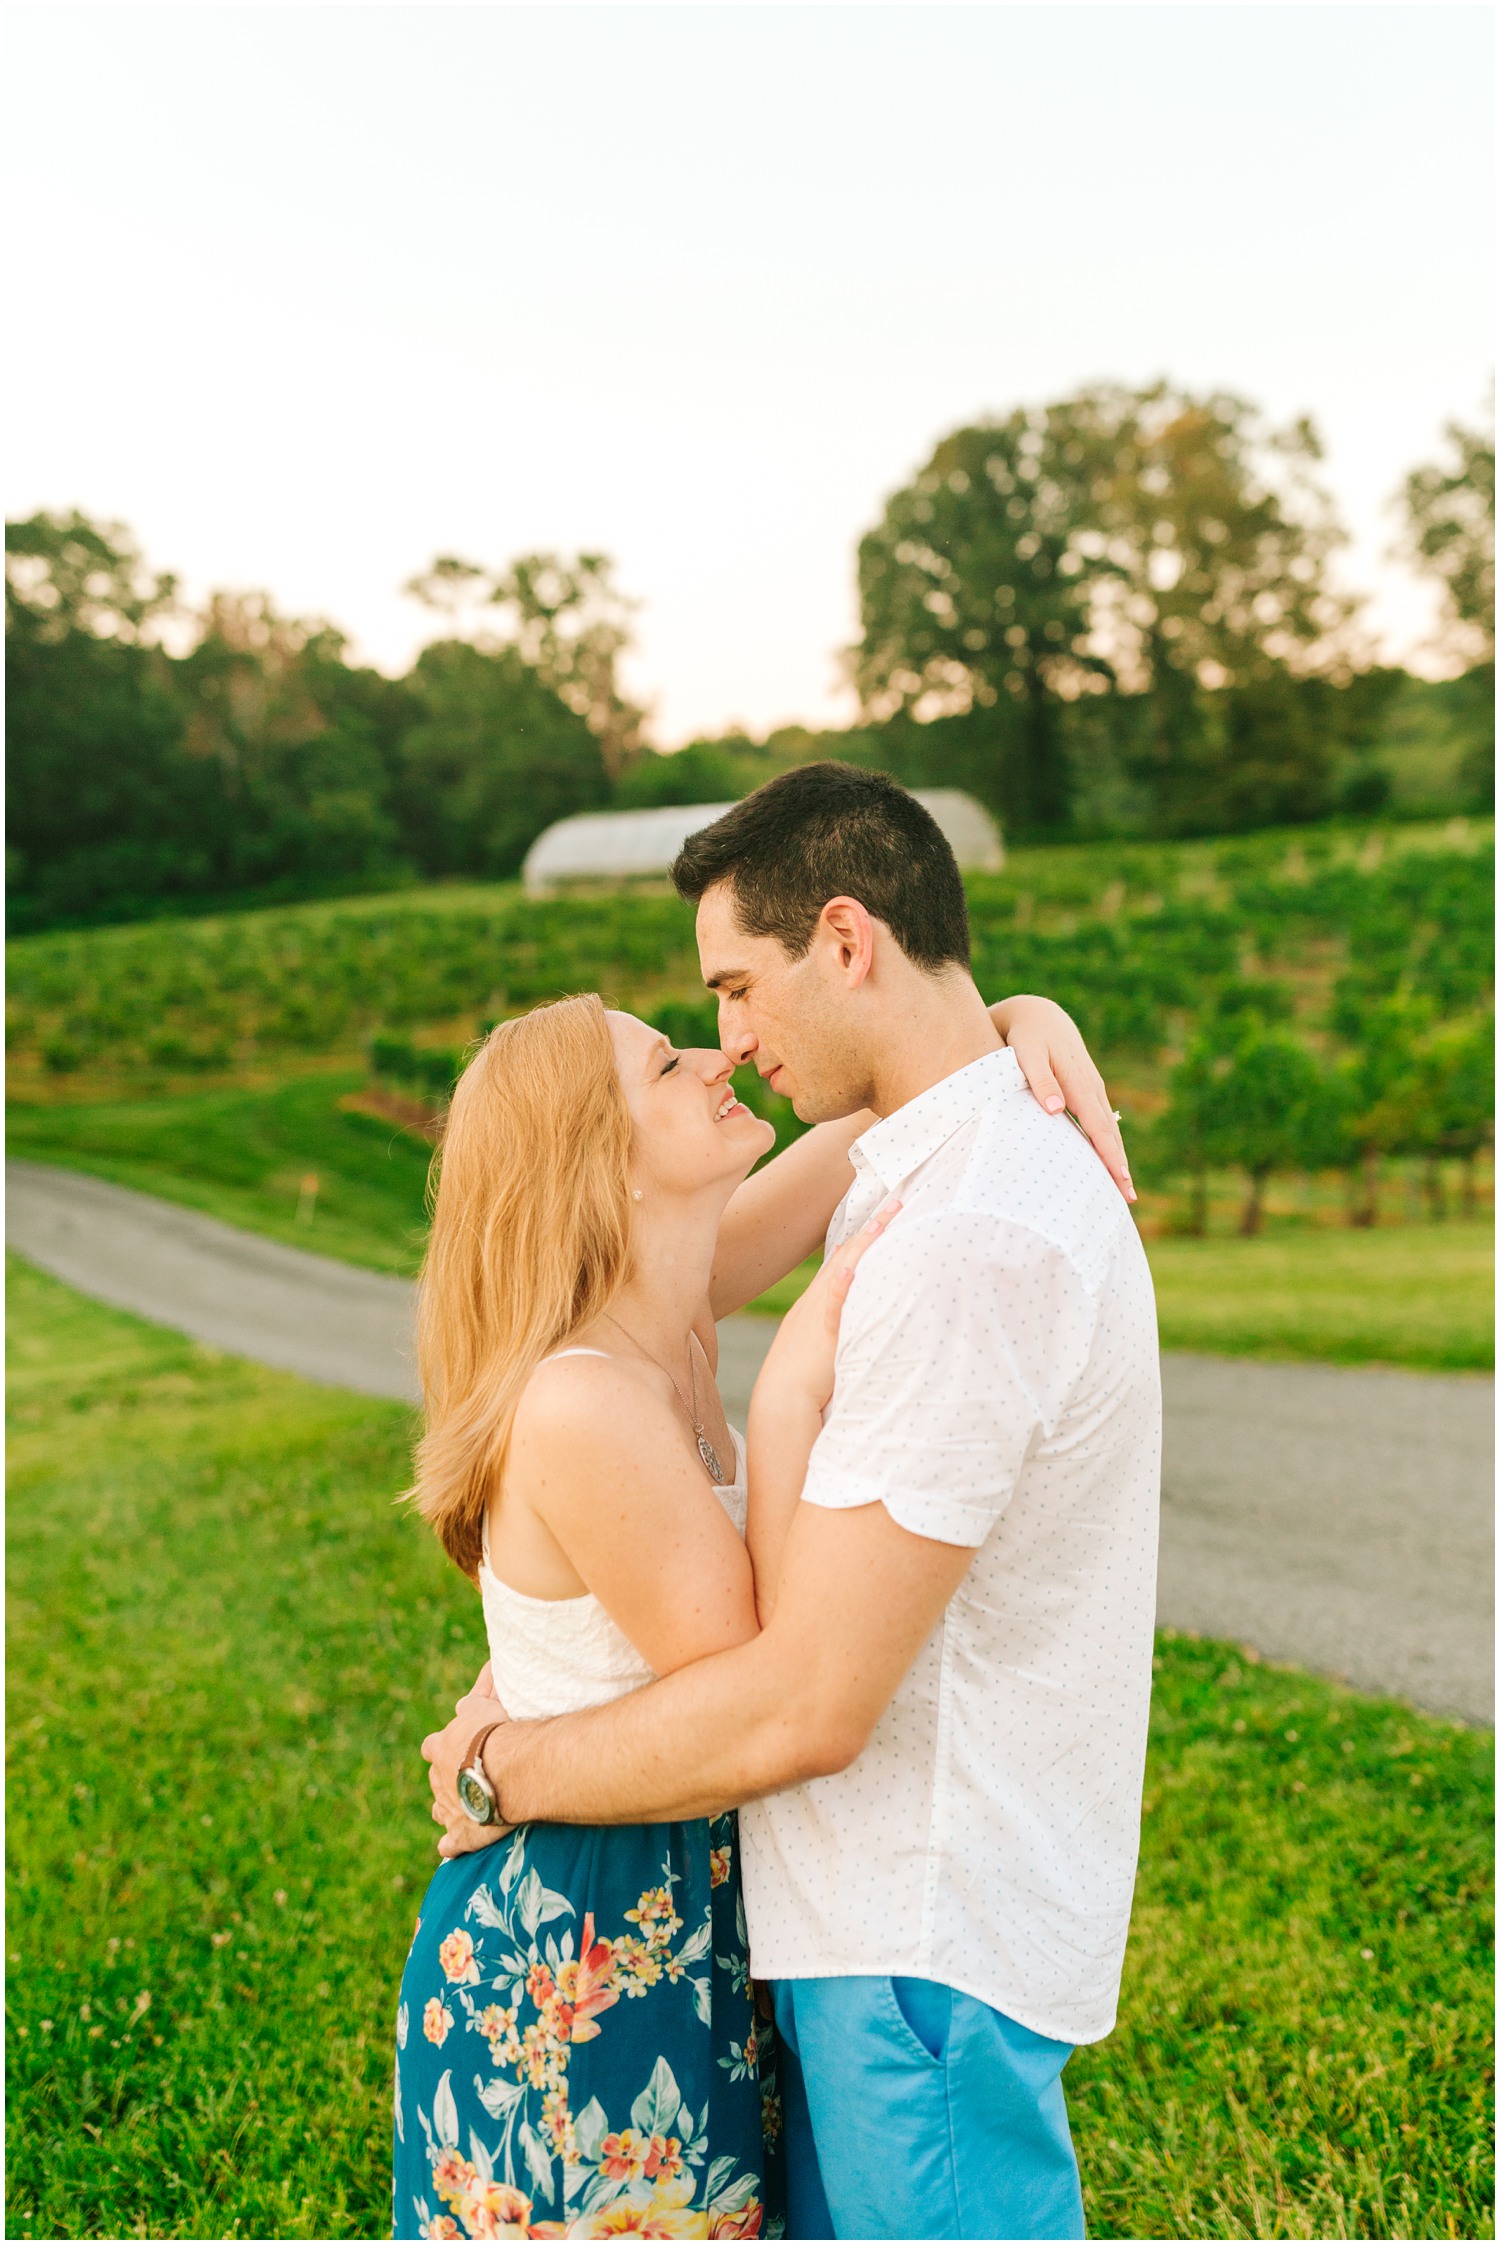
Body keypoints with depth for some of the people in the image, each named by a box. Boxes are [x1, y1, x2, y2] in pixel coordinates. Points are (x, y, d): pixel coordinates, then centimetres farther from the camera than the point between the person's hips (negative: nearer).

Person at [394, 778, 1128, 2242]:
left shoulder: (670, 1321, -3)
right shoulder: (587, 1410, -27)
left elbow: (894, 1087, 7)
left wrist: (1019, 1017, -12)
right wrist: (798, 1391, -26)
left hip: (677, 1922, 8)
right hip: (578, 1963, -8)